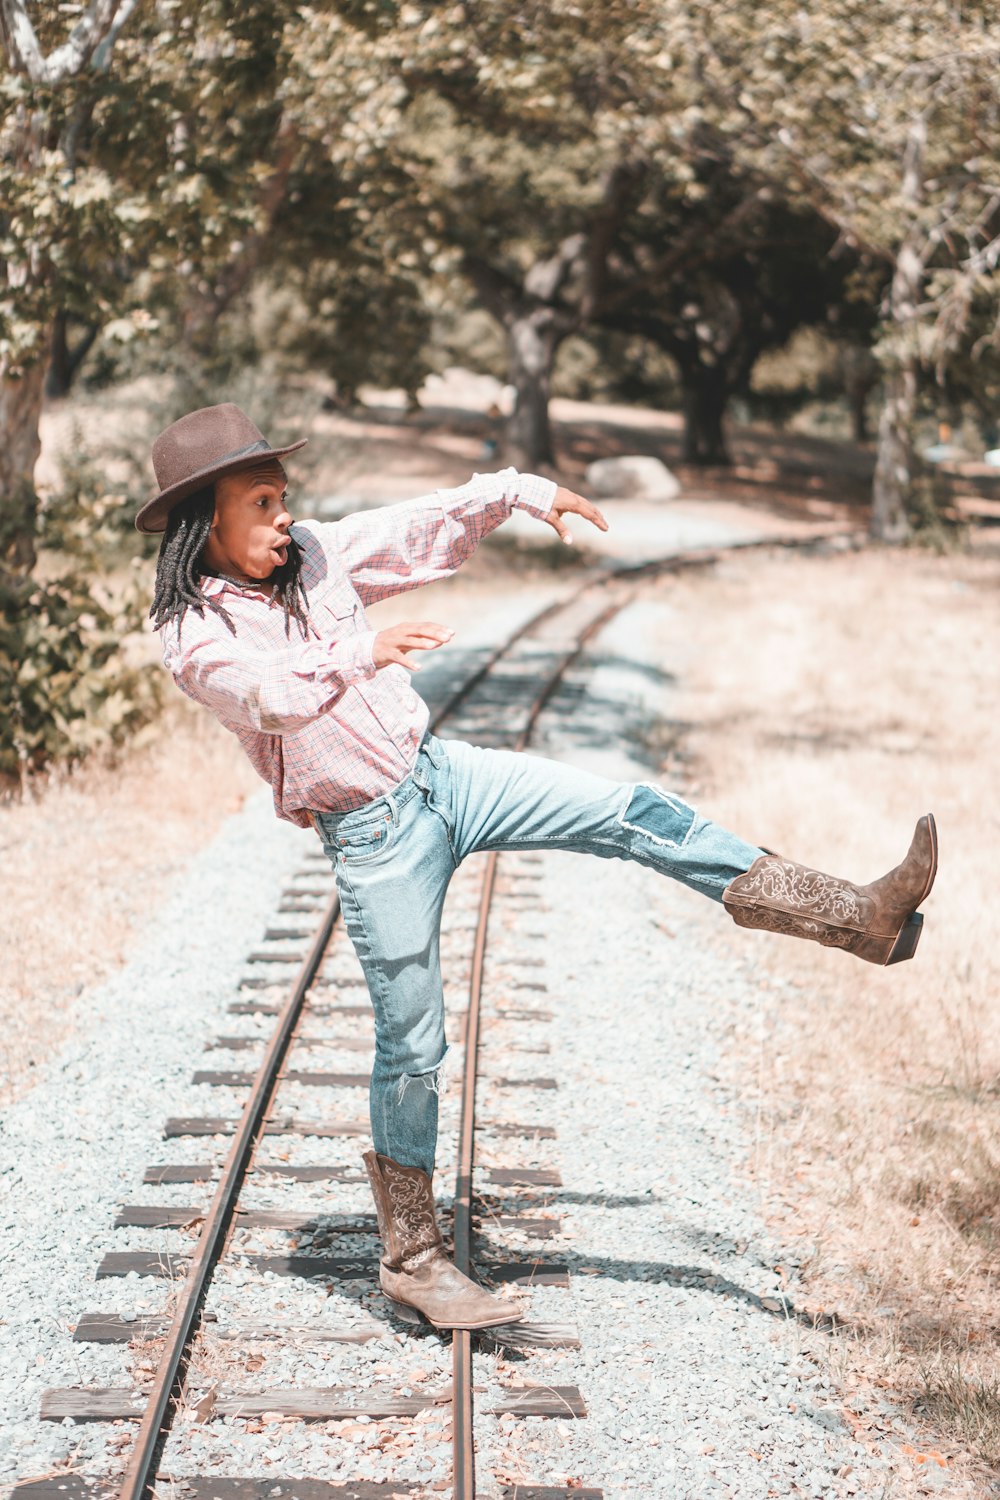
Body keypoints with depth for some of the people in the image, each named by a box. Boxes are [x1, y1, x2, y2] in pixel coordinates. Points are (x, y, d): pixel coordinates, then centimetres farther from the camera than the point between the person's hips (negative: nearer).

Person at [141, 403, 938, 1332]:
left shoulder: (313, 555, 4)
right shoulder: (192, 633, -11)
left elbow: (423, 529, 14)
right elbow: (269, 694, -30)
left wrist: (519, 492, 5)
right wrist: (361, 654, -44)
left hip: (438, 774, 5)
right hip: (370, 834, -5)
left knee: (633, 814, -5)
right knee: (410, 1046, 0)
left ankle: (858, 917, -3)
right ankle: (410, 1258, 15)